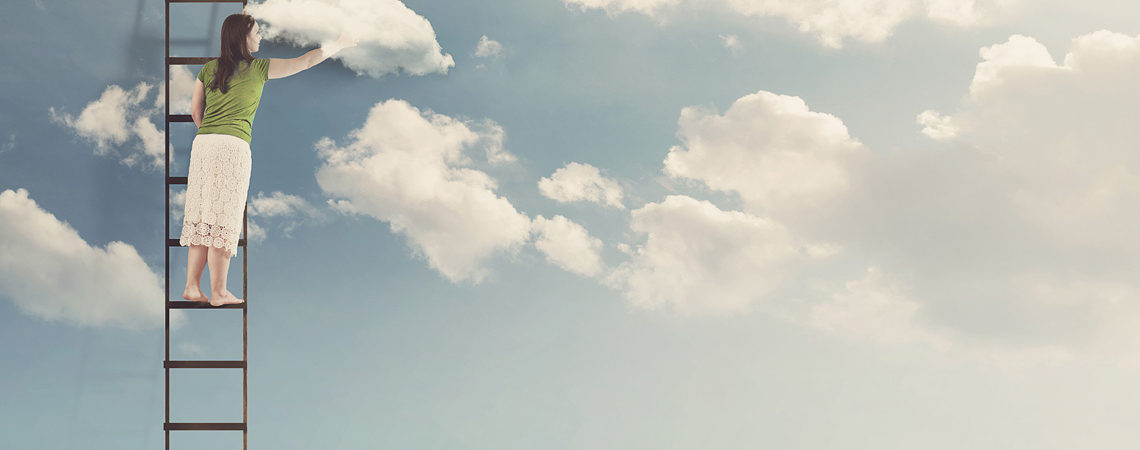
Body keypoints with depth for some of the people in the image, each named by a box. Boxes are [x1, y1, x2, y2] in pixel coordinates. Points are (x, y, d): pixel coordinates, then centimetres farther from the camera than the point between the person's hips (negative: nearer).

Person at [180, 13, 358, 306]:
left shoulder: (208, 68, 14)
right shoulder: (257, 68, 2)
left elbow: (195, 111, 18)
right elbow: (305, 61, 7)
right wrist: (339, 45, 19)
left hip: (202, 143, 5)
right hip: (233, 146, -5)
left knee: (201, 219, 9)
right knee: (223, 220, -2)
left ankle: (192, 287, 8)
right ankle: (218, 292, 2)